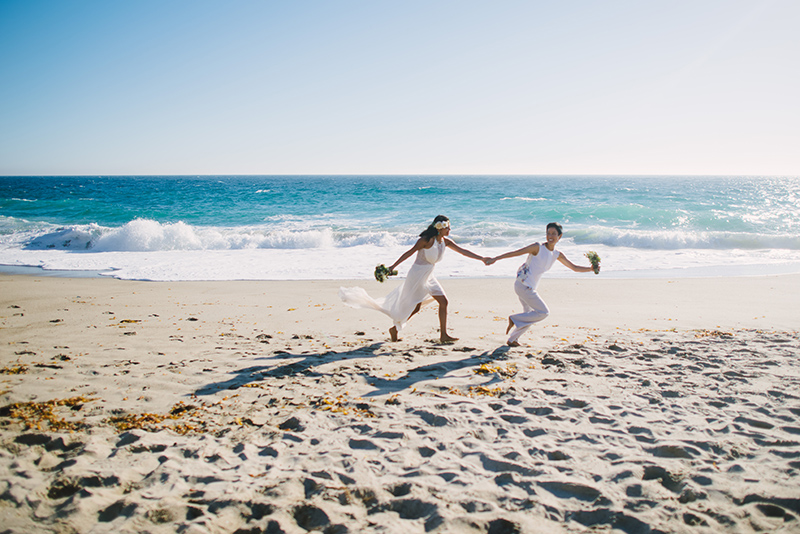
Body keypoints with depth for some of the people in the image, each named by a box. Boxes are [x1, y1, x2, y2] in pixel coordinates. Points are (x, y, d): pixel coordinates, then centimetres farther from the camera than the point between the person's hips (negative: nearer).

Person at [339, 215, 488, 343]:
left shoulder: (445, 242, 2)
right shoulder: (427, 240, -19)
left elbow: (463, 251, 6)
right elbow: (409, 253, -17)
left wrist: (482, 258, 3)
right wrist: (393, 267, -18)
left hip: (429, 277, 8)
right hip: (417, 275, -8)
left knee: (443, 301, 2)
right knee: (414, 307, -4)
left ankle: (443, 334, 9)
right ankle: (395, 328, 16)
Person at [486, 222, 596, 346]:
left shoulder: (557, 255, 12)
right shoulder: (538, 248, -9)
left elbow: (574, 267, 17)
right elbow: (515, 253, -13)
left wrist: (591, 269, 3)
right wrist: (495, 258, -18)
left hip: (530, 288, 8)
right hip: (523, 285, -8)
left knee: (530, 316, 17)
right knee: (544, 312, -9)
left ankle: (512, 340, 25)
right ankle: (514, 319, -2)